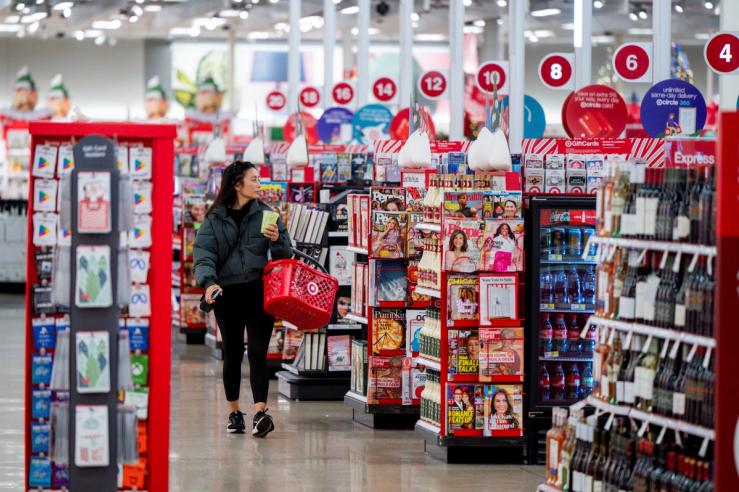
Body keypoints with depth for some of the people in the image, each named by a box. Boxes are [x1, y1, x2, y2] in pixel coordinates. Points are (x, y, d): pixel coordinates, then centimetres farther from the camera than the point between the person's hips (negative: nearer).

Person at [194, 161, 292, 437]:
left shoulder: (265, 214, 9)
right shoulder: (215, 220, 6)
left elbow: (285, 255, 12)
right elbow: (203, 254, -4)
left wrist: (277, 240, -11)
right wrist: (209, 282, -22)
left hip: (259, 292, 0)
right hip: (227, 294, 0)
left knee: (257, 353, -9)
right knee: (232, 354, 9)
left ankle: (260, 412, -18)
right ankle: (234, 413, 21)